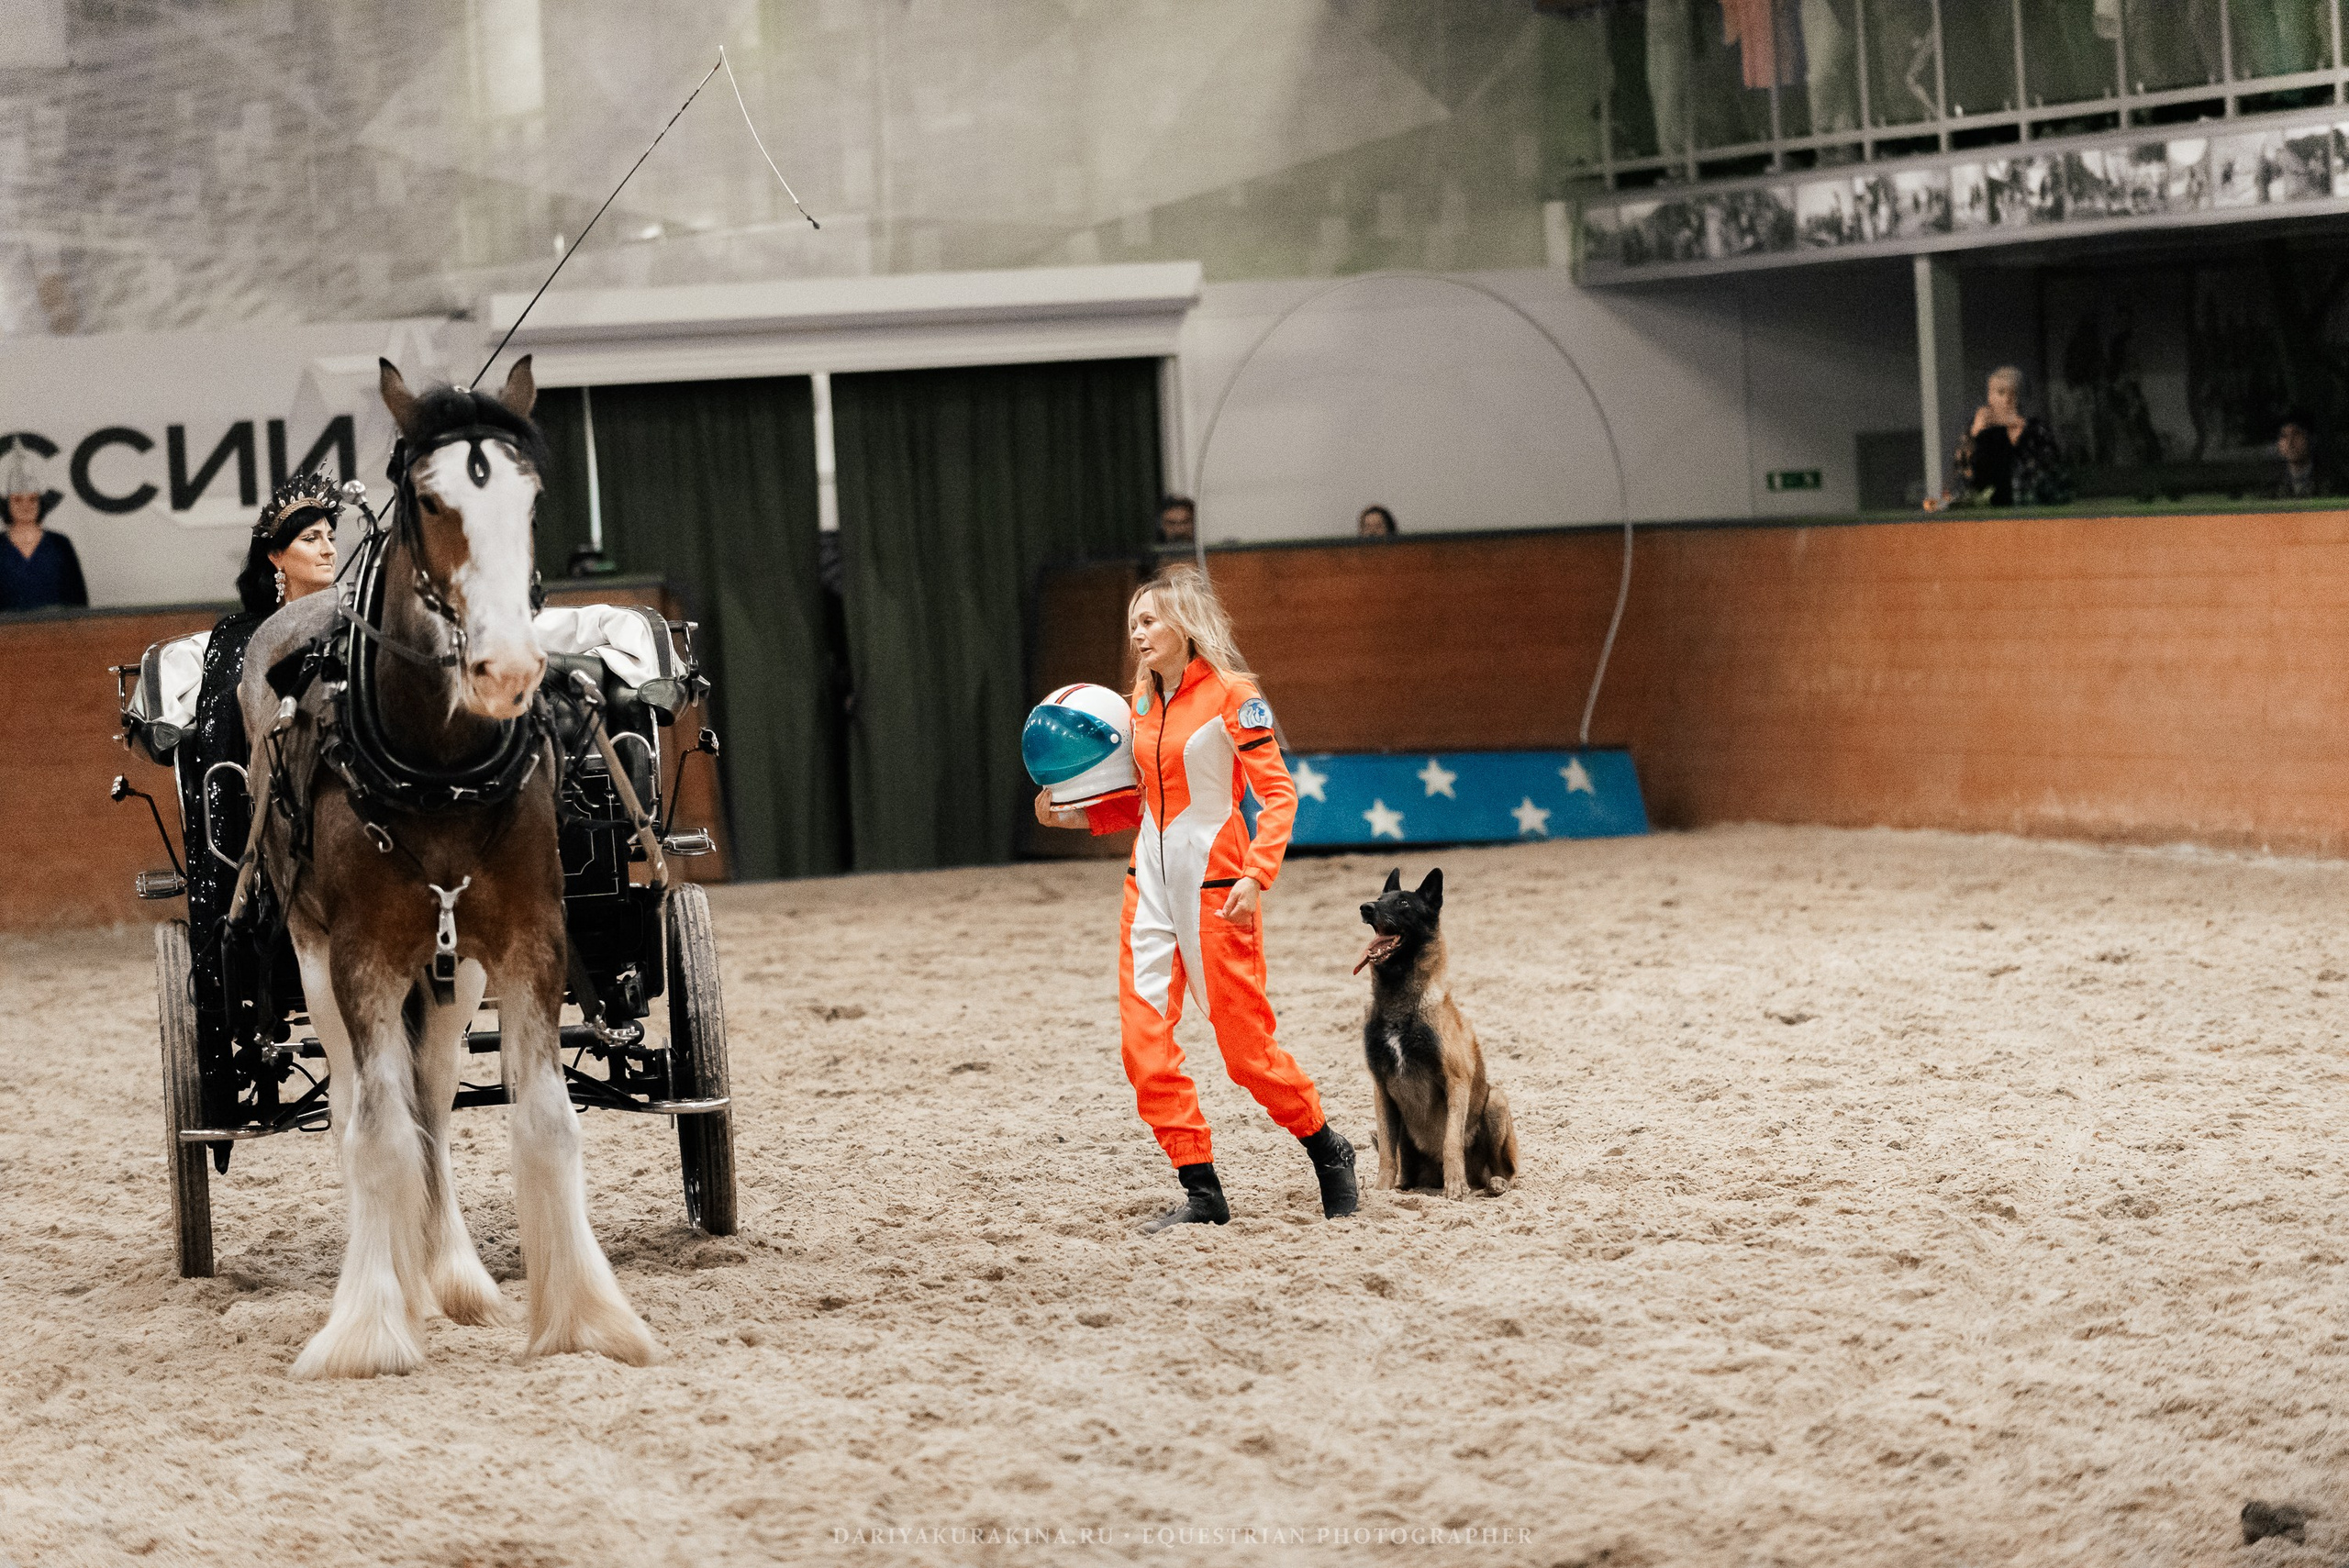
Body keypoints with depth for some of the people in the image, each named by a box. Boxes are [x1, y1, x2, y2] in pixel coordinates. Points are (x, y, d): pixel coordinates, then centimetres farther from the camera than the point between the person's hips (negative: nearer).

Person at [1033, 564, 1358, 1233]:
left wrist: (1256, 876, -23)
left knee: (1244, 1044, -1)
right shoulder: (1143, 698, 10)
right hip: (1150, 881, 7)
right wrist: (1073, 813, 2)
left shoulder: (1230, 694, -10)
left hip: (1214, 886, -7)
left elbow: (1278, 791, -12)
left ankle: (1328, 1151, 22)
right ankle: (1200, 1190, 4)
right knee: (1144, 1041, -3)